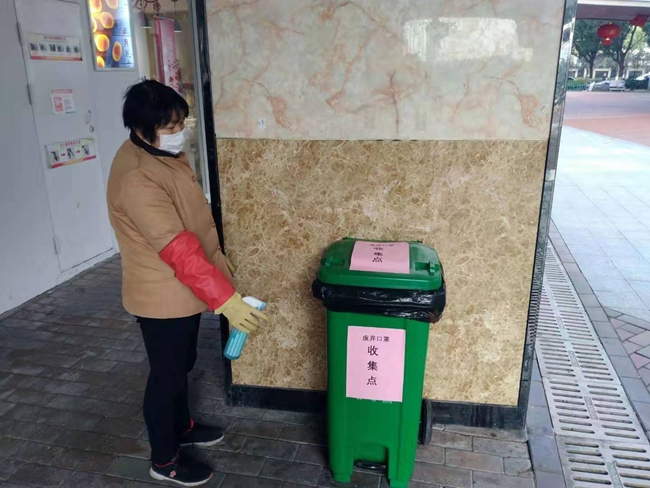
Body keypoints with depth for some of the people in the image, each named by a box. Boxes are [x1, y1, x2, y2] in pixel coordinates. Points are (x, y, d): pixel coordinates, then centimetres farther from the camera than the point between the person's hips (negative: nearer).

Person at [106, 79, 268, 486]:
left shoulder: (167, 152, 2)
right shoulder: (136, 178, -29)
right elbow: (179, 250, -33)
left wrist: (219, 260, 19)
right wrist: (227, 299, -34)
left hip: (185, 290, 9)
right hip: (163, 296, -9)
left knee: (183, 365, 25)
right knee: (167, 375, 9)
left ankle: (182, 427, 47)